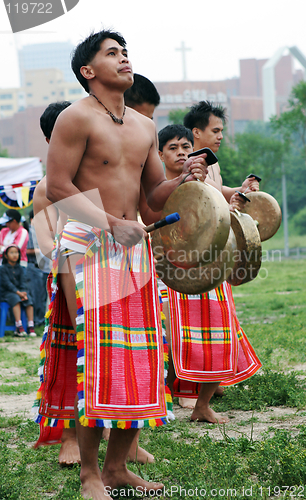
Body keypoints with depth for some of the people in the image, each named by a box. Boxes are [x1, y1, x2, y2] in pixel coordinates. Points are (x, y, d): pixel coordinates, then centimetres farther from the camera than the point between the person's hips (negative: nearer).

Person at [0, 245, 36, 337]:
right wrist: (18, 292, -23)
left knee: (29, 299, -23)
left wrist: (23, 293, -17)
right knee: (16, 299, -34)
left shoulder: (20, 268, 11)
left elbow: (23, 282, 3)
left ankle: (31, 327, -25)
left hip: (20, 291, 5)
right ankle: (19, 327, -39)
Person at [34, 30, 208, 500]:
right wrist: (111, 223, -18)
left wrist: (183, 179, -1)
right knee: (97, 357, -10)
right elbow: (58, 187, -11)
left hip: (133, 246, 7)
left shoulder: (145, 127, 16)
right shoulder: (77, 117, -6)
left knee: (138, 355, 4)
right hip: (88, 245, -7)